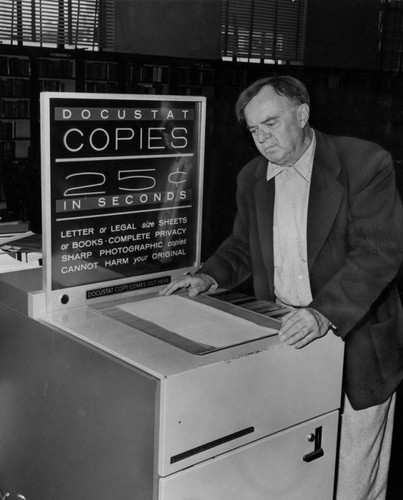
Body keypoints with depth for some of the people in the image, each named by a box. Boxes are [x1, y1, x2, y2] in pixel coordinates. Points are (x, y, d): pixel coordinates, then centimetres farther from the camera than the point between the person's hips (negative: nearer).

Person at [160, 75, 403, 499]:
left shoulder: (366, 163, -12)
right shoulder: (251, 178, 7)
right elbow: (243, 244, 18)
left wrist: (325, 313, -30)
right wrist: (210, 276, -2)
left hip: (355, 343, -4)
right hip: (284, 338, 4)